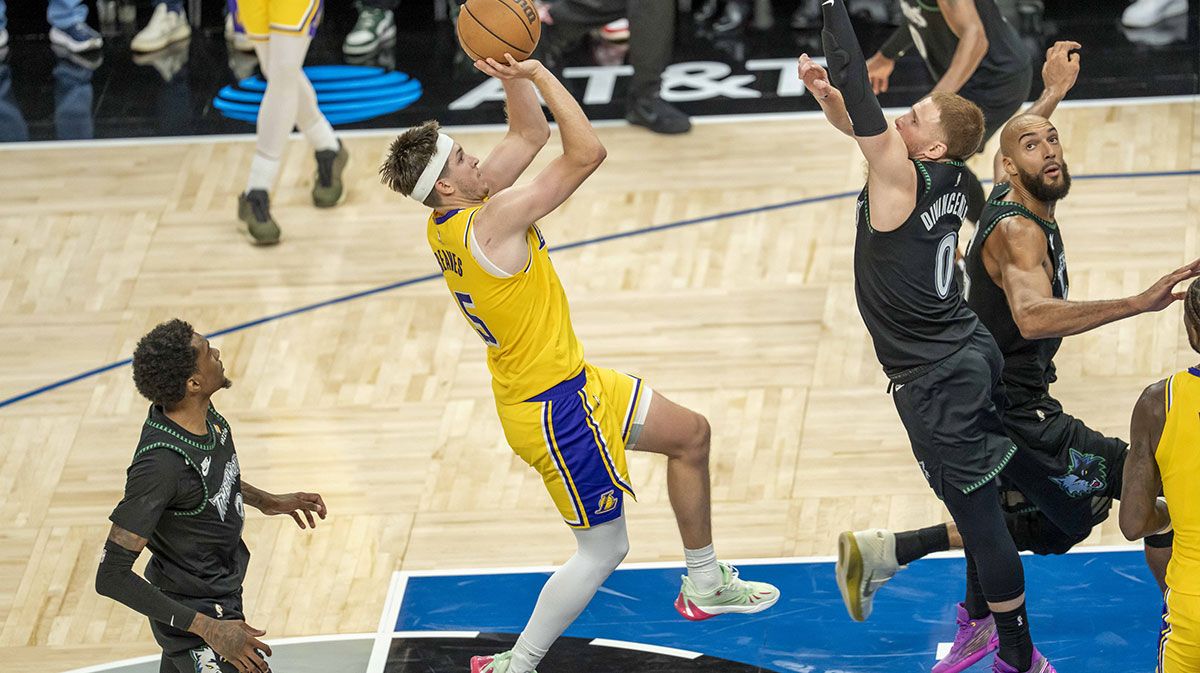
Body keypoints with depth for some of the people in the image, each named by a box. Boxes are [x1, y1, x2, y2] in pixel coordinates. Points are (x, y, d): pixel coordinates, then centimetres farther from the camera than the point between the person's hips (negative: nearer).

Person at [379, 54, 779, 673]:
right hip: (552, 408, -10)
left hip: (572, 383, 10)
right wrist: (536, 73, -24)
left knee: (690, 435, 22)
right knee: (603, 550, 2)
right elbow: (587, 153, -28)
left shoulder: (448, 221, -1)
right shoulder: (491, 221, -28)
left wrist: (510, 73, -6)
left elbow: (531, 133, 9)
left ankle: (704, 585, 35)